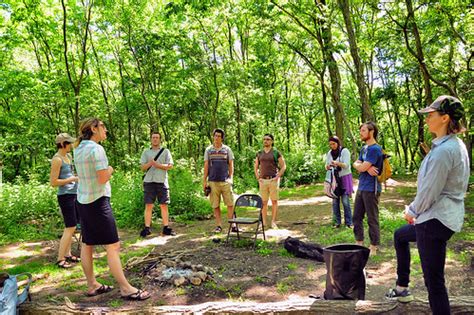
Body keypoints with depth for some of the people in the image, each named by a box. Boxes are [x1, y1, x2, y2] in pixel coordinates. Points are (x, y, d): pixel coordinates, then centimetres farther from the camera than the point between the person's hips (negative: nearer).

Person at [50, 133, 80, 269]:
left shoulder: (68, 156, 11)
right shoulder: (57, 159, -14)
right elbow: (53, 182, -17)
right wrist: (73, 179, -17)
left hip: (74, 194, 9)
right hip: (65, 196, -9)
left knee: (71, 227, 14)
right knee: (70, 228, -6)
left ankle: (68, 254, 24)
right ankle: (60, 259, 4)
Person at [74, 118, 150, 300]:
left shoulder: (79, 149, 10)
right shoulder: (96, 149, -15)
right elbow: (103, 179, -19)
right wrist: (109, 170, -2)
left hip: (83, 201, 9)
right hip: (98, 201, -9)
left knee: (87, 245, 13)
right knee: (113, 246, -4)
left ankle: (92, 286, 24)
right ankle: (126, 289, 2)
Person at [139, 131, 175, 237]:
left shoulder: (165, 151, 8)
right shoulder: (146, 152, 12)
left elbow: (170, 166, -1)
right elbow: (143, 167, 5)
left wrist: (158, 165, -13)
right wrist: (149, 163, -15)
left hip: (162, 181, 0)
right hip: (149, 181, 1)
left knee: (164, 205, 3)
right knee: (148, 205, 1)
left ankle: (166, 228, 9)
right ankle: (147, 228, 6)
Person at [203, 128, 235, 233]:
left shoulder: (227, 149, 8)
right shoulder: (208, 150, 10)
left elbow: (231, 165, 8)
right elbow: (206, 166, 10)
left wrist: (231, 178, -2)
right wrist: (204, 180, 5)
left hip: (225, 181, -1)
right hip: (212, 181, 1)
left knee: (230, 204, -3)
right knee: (215, 205, 3)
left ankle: (232, 224, 6)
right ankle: (219, 225, 12)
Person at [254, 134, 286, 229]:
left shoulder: (276, 152, 0)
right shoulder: (259, 153, 10)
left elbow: (283, 166, 0)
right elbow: (255, 167, 17)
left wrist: (277, 177, -8)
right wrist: (258, 178, 5)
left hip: (273, 180, -3)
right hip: (263, 181, 3)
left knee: (274, 201, 0)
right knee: (264, 202, 6)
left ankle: (273, 222, 5)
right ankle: (264, 222, 12)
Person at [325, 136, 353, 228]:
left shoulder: (345, 151, -5)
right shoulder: (329, 153, 9)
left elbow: (346, 165, -13)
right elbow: (327, 165, 9)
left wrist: (337, 163, -32)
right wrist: (328, 167, -15)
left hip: (344, 178, -4)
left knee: (345, 201, -6)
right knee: (335, 201, 2)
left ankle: (348, 222, 4)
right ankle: (337, 222, 11)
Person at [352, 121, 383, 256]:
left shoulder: (375, 149, -14)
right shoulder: (364, 148, 15)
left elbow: (362, 167, -18)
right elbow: (355, 165, 6)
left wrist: (359, 165, 4)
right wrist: (366, 167, -13)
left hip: (371, 188, -9)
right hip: (361, 187, 9)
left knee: (372, 219, 1)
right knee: (357, 217, 13)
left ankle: (373, 248, 11)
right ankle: (359, 243, 25)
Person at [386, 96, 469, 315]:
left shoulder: (443, 151, -23)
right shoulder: (456, 145, 10)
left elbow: (429, 192, -21)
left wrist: (412, 211, -2)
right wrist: (416, 211, 14)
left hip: (436, 220, -11)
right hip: (447, 216, 11)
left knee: (434, 281, -3)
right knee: (400, 236, 30)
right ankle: (402, 289, 41)